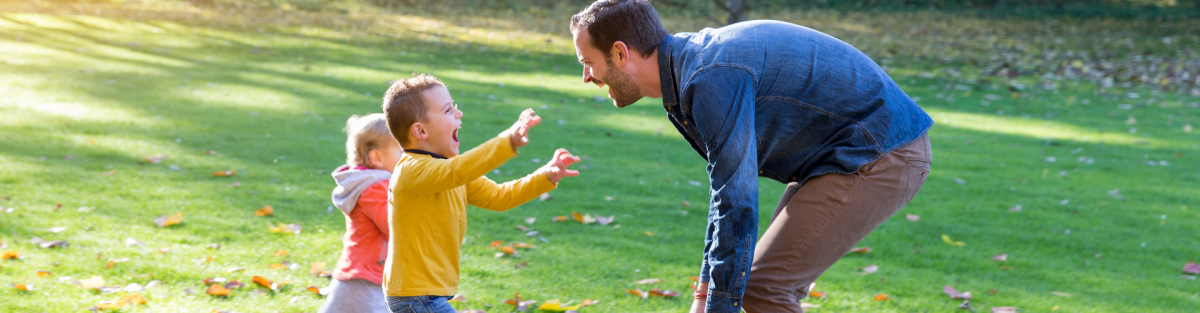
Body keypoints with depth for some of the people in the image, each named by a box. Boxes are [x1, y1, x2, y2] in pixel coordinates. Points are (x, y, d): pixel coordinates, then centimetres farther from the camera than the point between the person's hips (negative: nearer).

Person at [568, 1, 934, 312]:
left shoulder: (712, 79, -24)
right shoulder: (689, 62, 9)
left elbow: (738, 207, -26)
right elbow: (729, 193, 18)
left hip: (878, 157, -10)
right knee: (776, 281, 14)